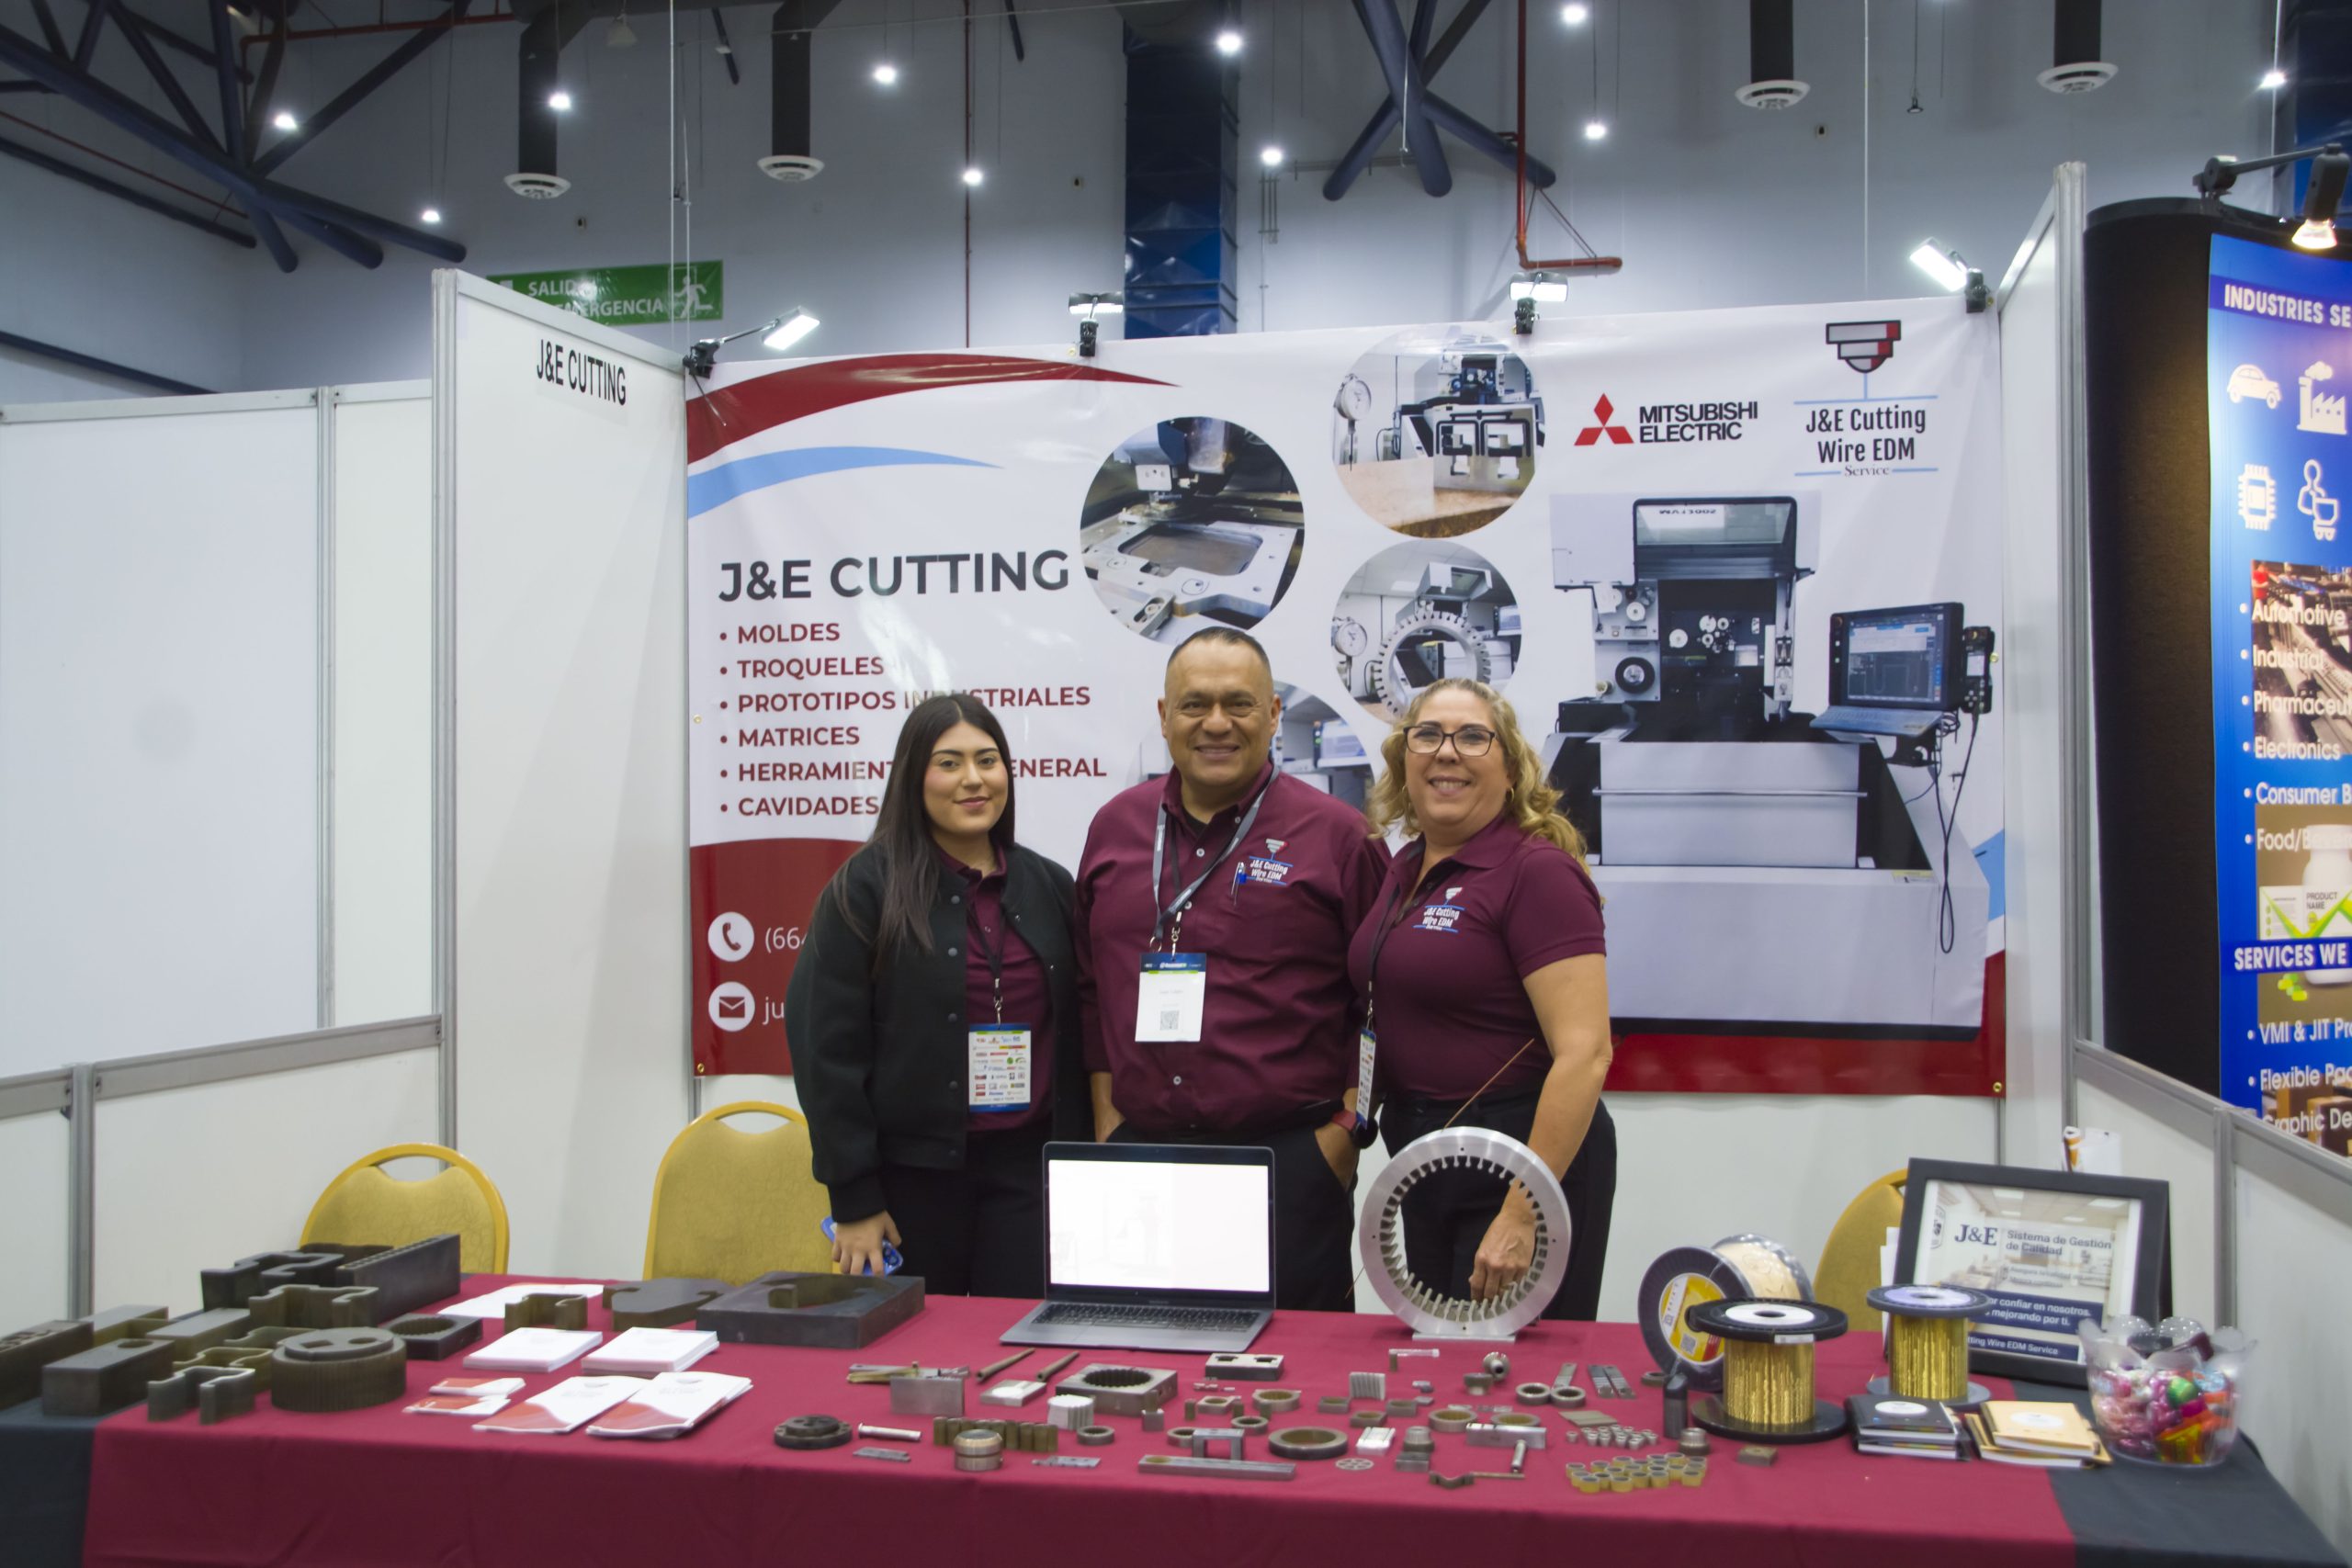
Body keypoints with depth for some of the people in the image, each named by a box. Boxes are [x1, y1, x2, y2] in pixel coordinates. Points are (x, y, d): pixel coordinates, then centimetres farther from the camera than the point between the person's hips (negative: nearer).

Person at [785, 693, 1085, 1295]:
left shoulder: (1049, 886, 8)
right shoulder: (866, 887, -4)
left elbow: (1076, 1038, 12)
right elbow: (827, 1047, -7)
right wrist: (854, 1199, -9)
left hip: (1027, 1165, 3)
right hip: (914, 1171, -3)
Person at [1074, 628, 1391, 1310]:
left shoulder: (1337, 836, -2)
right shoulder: (1115, 826, 11)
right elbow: (1091, 989, 15)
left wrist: (1346, 1128, -6)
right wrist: (1107, 1116, 10)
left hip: (1289, 1159, -4)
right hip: (1138, 1152, 4)